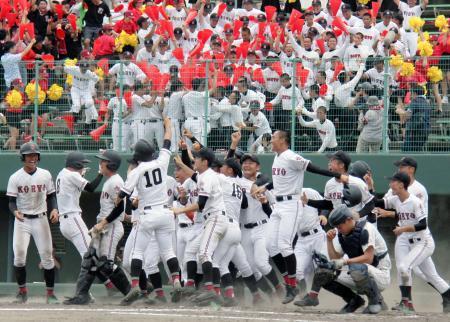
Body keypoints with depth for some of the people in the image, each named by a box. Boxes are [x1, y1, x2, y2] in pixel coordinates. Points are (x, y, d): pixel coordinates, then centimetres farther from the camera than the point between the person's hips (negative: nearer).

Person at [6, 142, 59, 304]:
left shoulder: (45, 175, 2)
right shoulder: (15, 178, -4)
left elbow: (51, 196, 9)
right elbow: (12, 201, -4)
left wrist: (54, 209, -10)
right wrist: (15, 211, -26)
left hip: (40, 219, 1)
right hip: (22, 220, -1)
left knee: (47, 257, 0)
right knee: (19, 256, -11)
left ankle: (50, 293, 8)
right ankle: (22, 290, 5)